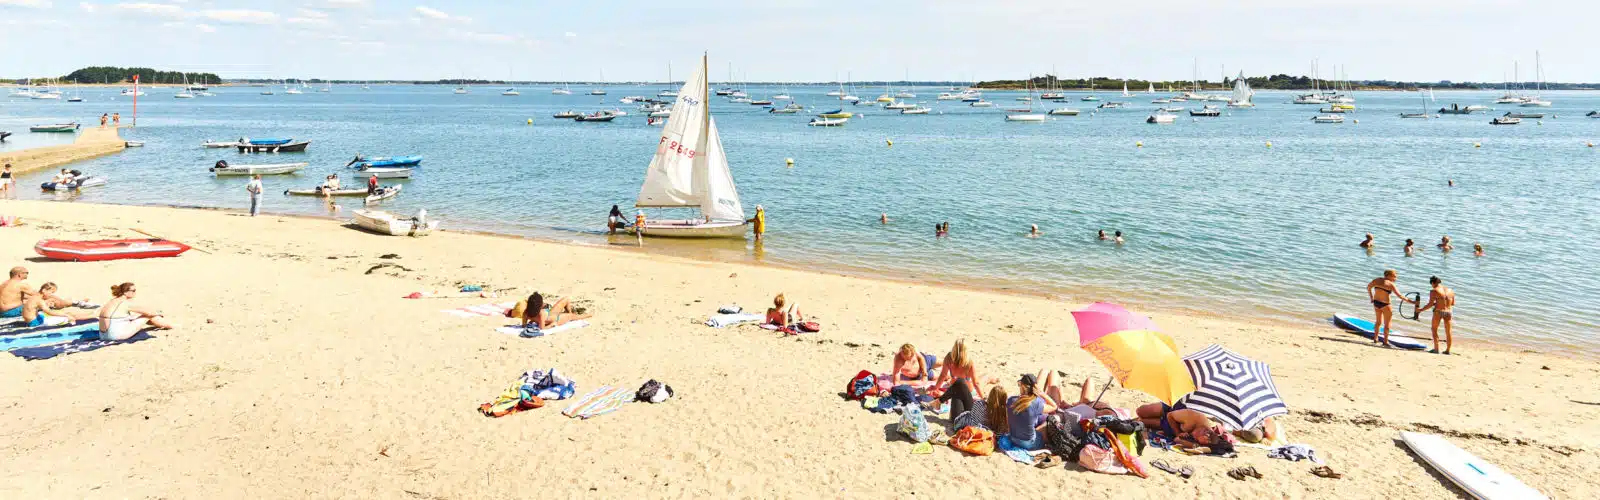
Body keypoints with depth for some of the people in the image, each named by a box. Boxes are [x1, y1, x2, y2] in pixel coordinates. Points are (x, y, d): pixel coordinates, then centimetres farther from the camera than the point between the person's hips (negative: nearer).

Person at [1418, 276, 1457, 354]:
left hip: (1438, 311, -5)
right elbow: (1453, 303, 15)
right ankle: (1448, 350, 18)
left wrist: (1421, 310, -2)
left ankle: (1436, 349, 5)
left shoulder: (1434, 291, -7)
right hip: (1449, 311, 5)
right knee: (1448, 332, 13)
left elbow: (1430, 304, -11)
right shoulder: (1450, 290, 9)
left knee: (1434, 329, 10)